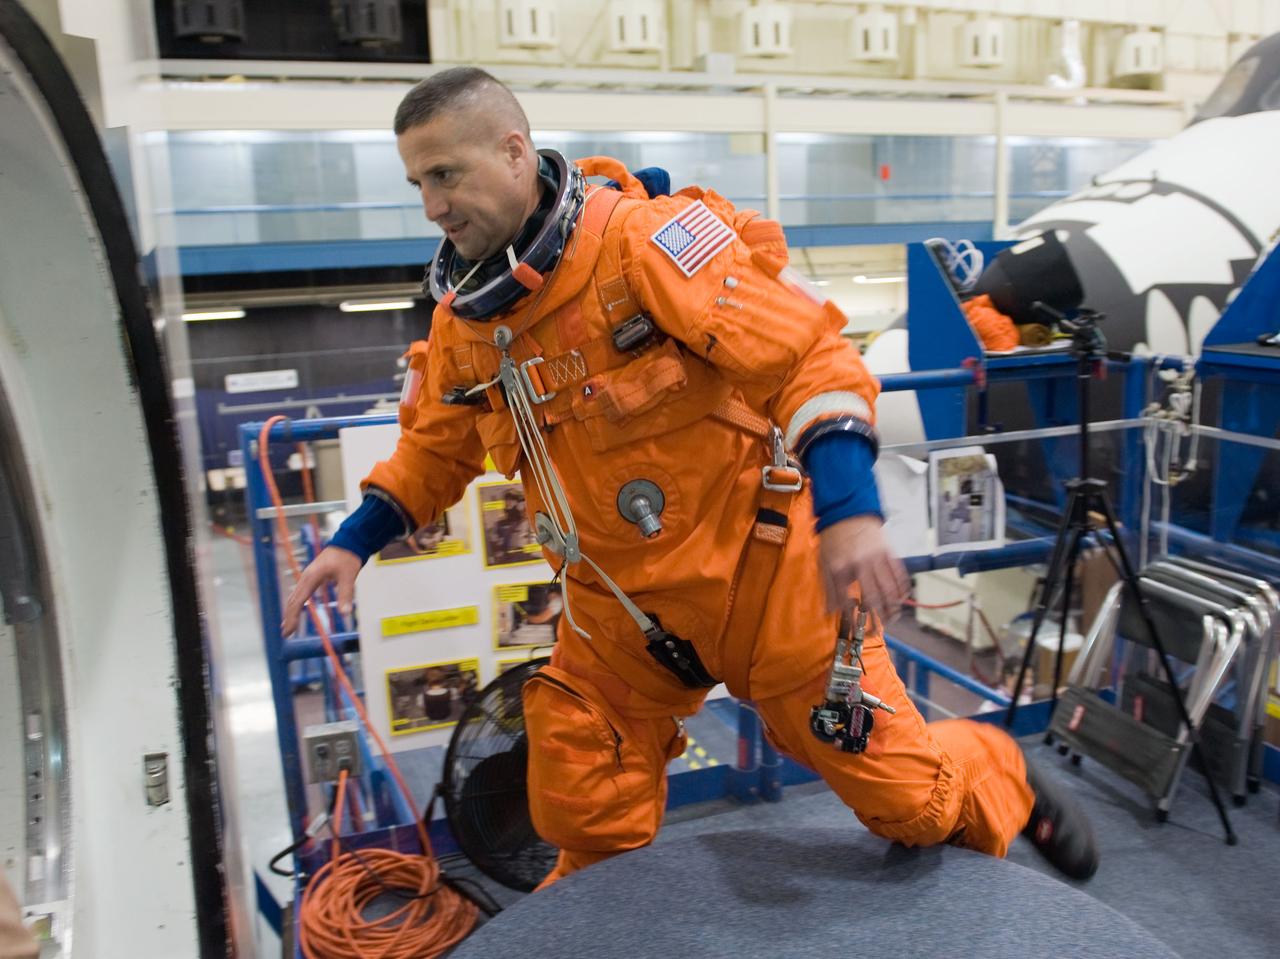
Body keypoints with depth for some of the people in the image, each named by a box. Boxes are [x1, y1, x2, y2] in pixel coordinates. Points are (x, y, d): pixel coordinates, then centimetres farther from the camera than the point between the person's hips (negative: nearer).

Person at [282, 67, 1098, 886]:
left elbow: (809, 353, -23)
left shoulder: (643, 239, -18)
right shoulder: (463, 317, 4)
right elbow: (436, 446, 20)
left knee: (907, 792, 6)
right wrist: (355, 541, 9)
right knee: (585, 822, 10)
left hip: (758, 571, -5)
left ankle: (1003, 783, 40)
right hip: (618, 609, 6)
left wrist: (849, 510, -34)